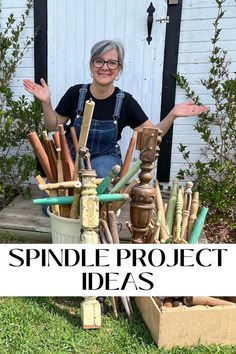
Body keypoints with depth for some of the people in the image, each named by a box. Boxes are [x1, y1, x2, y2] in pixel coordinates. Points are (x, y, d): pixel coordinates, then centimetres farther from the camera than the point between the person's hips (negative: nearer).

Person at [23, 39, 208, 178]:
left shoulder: (125, 101, -8)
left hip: (105, 159, 1)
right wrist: (46, 103, -12)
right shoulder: (75, 93, -6)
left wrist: (172, 115, -19)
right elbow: (54, 126, 4)